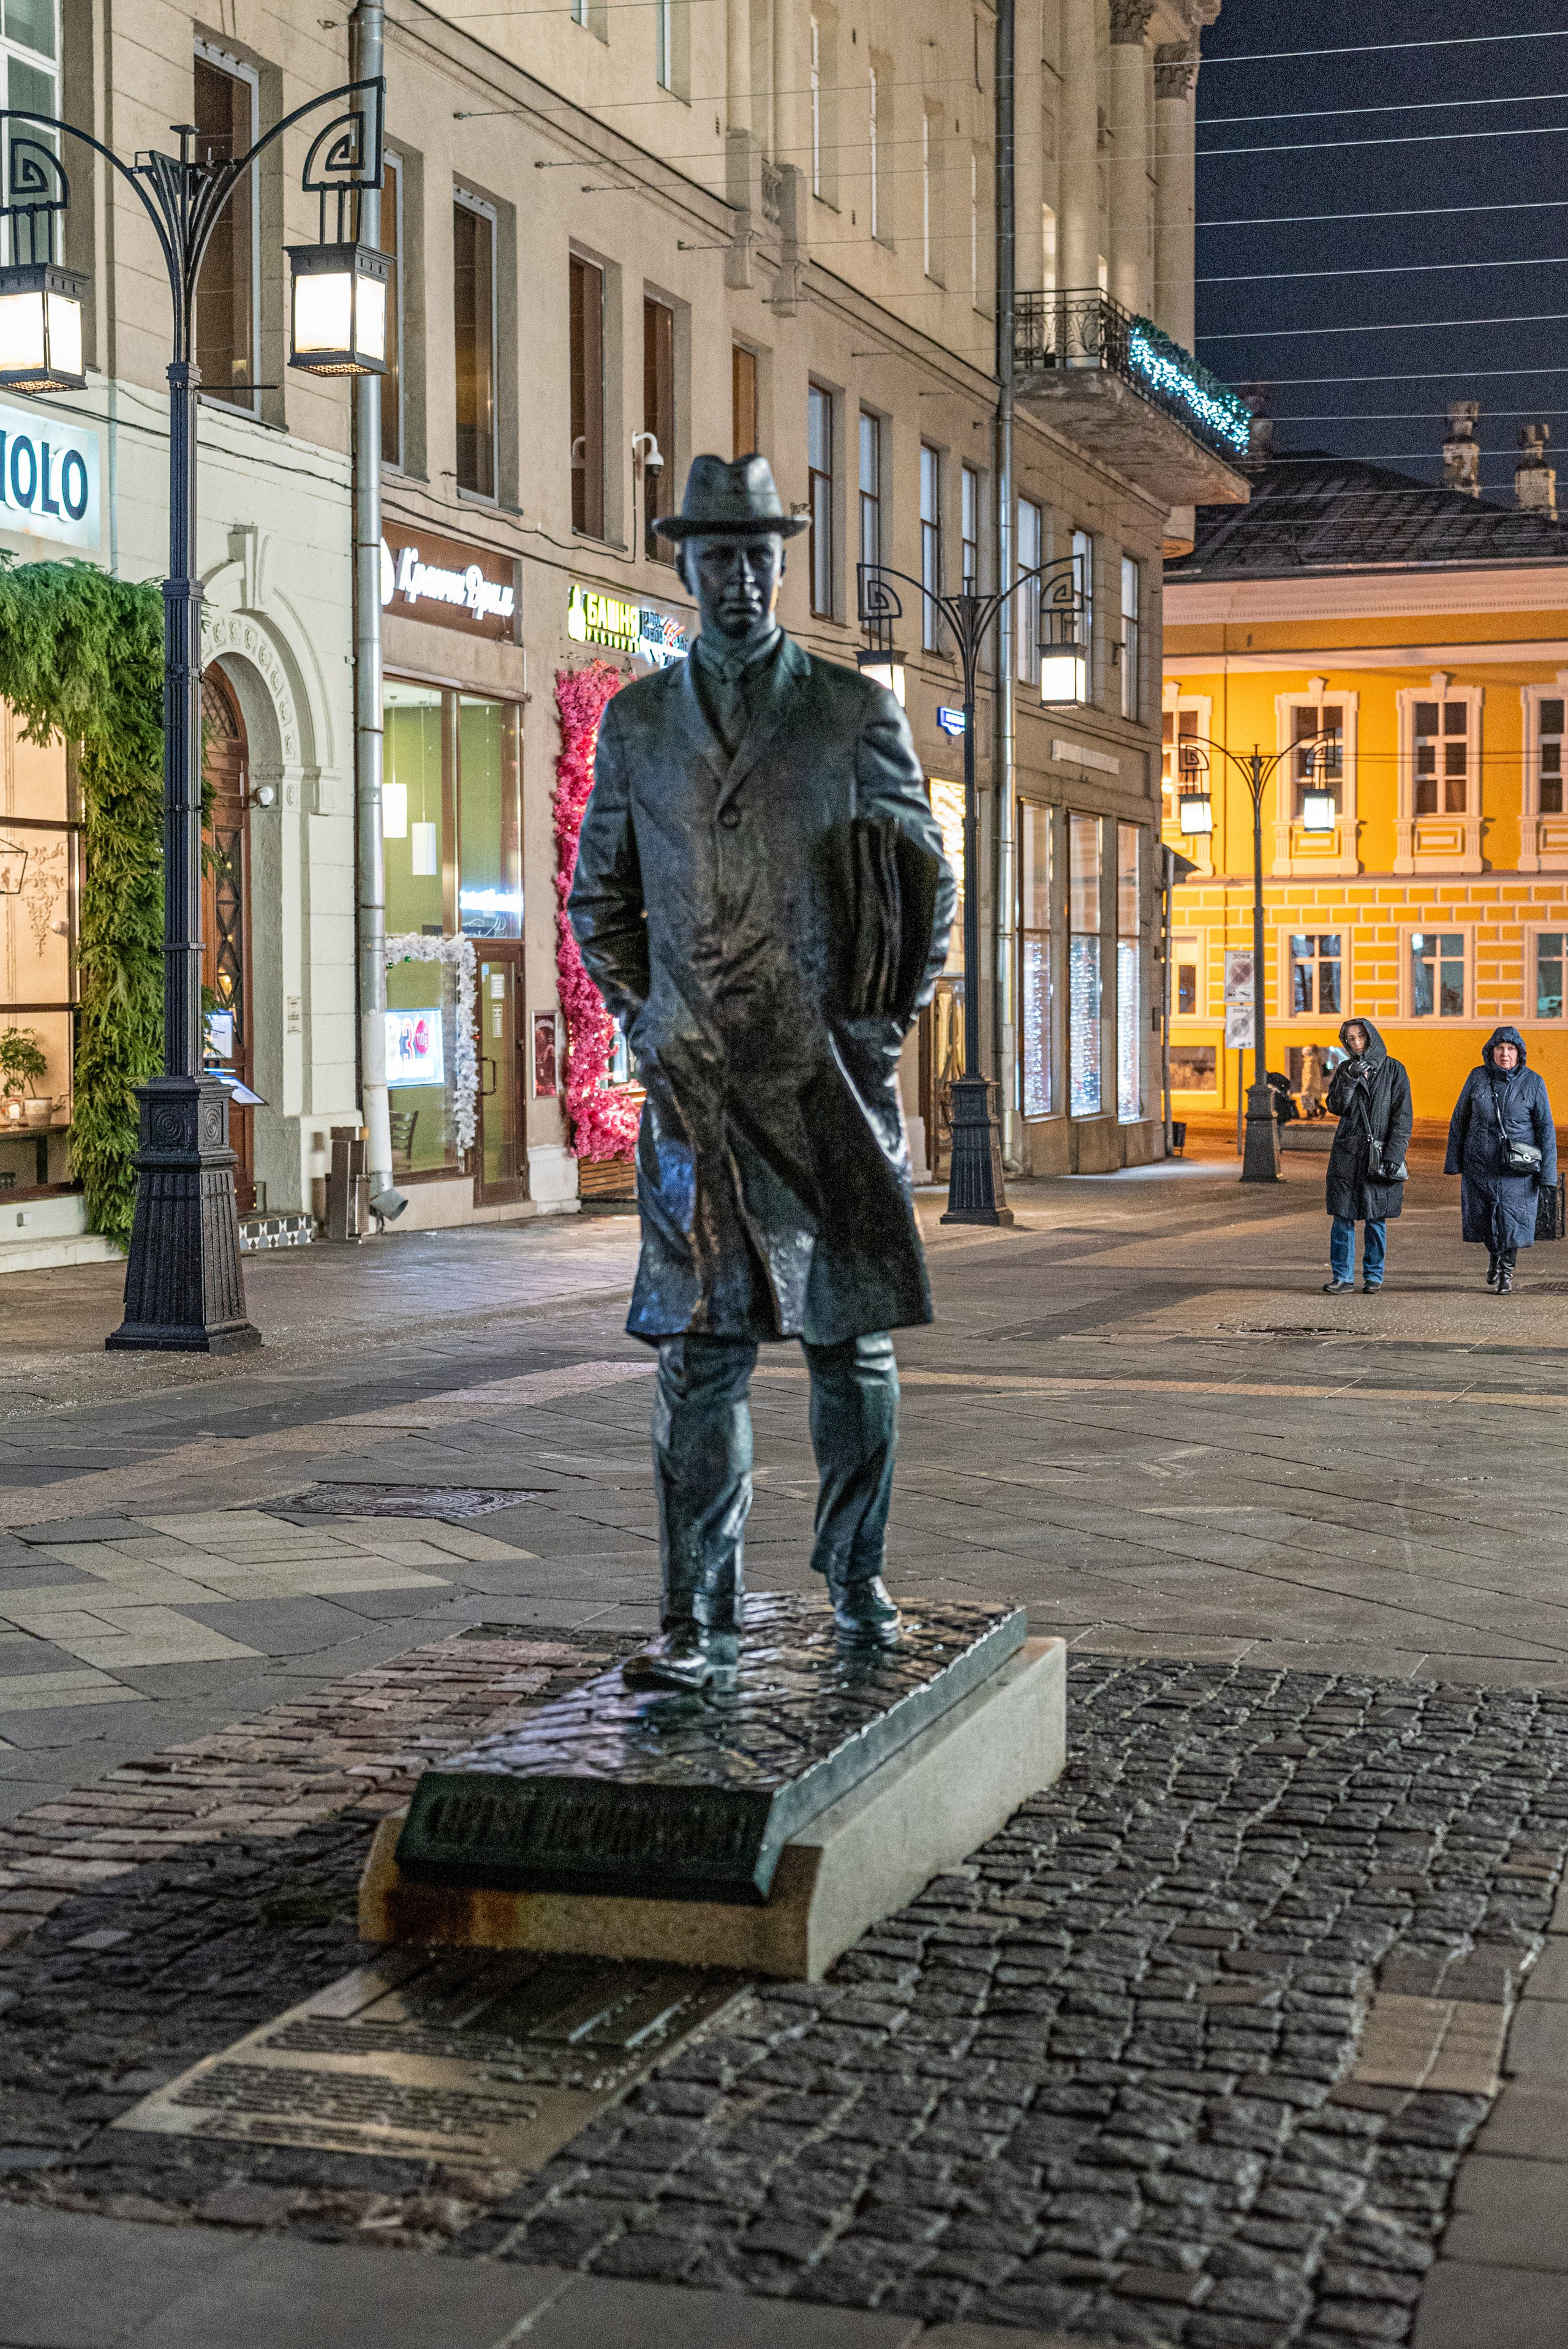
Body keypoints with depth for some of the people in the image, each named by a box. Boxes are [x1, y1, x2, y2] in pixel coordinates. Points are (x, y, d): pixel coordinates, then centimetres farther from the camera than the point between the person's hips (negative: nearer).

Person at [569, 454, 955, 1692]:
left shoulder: (859, 710, 3)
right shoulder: (636, 722, 8)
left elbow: (929, 883, 7)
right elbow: (600, 897, 17)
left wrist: (882, 1029, 3)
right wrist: (644, 1024, 7)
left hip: (833, 1080, 0)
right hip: (697, 1088, 0)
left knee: (852, 1339, 9)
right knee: (701, 1350, -4)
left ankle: (857, 1579, 26)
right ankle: (700, 1622, -2)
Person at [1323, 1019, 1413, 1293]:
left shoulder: (1394, 1070, 1)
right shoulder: (1345, 1070, 10)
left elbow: (1403, 1116, -3)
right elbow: (1335, 1107, -2)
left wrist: (1393, 1154, -11)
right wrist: (1350, 1078, -16)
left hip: (1380, 1154, -2)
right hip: (1347, 1153, 2)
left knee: (1376, 1218, 2)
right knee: (1343, 1216, 0)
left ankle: (1373, 1276, 10)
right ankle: (1342, 1275, 7)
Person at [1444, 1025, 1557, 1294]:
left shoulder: (1532, 1082, -2)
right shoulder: (1478, 1078, 1)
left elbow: (1545, 1128, 0)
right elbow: (1459, 1120, 8)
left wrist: (1547, 1170, -5)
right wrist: (1453, 1161, 5)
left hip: (1517, 1165, -2)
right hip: (1480, 1164, 2)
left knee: (1512, 1218, -4)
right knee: (1482, 1217, 7)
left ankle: (1507, 1269, 14)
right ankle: (1494, 1255, 36)